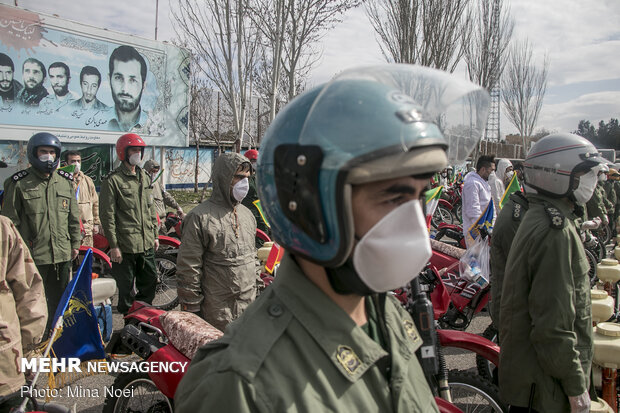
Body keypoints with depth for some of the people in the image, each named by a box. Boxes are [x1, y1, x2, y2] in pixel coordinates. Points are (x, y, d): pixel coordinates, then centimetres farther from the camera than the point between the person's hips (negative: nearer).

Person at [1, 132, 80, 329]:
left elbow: (73, 217, 15)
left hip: (62, 254, 5)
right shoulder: (19, 184, -5)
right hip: (32, 256, -4)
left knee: (60, 301, 16)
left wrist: (75, 243, 14)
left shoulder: (66, 181, 10)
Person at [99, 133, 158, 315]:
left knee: (150, 282, 16)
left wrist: (155, 235, 16)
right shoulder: (113, 180, -9)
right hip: (125, 245, -7)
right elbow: (107, 215, -11)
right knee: (126, 287, 4)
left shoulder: (144, 177, 13)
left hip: (147, 244, 7)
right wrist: (113, 245, -14)